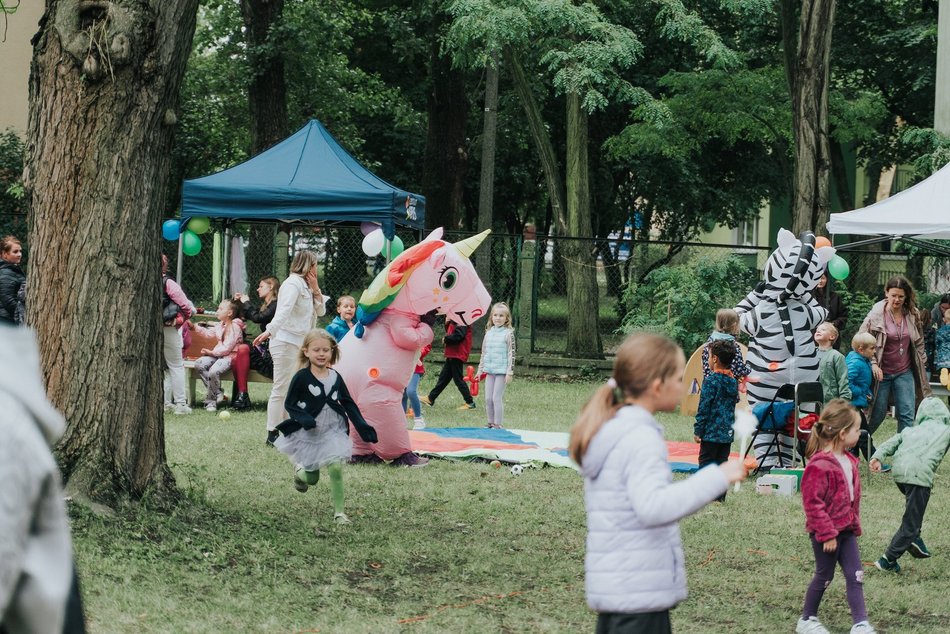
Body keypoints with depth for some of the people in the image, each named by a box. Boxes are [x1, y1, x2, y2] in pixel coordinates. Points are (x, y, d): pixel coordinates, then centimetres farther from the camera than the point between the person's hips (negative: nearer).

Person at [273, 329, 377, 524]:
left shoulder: (335, 377, -2)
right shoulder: (301, 378, -12)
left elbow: (348, 403, 6)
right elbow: (289, 404, -9)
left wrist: (362, 426, 0)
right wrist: (304, 419, -26)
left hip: (333, 431, 2)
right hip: (308, 433, -2)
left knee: (336, 469, -14)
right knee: (311, 479, 9)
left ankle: (339, 512, -2)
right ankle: (299, 471, 46)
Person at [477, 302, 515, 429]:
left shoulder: (508, 333, -6)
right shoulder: (489, 333, 11)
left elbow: (511, 354, -8)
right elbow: (483, 353, 18)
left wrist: (510, 372, -12)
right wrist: (480, 369, 17)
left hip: (501, 371, -6)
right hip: (489, 371, 6)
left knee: (497, 398, -8)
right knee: (488, 399, 7)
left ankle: (499, 424, -2)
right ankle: (491, 423, 16)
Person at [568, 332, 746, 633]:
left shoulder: (606, 433, 14)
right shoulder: (641, 438, -16)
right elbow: (653, 507, -30)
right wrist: (717, 476, -26)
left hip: (611, 585, 9)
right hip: (640, 594, -9)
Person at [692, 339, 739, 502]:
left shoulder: (711, 381, -13)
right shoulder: (733, 381, 9)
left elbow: (703, 408, -13)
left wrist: (698, 430, -8)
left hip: (711, 432, -7)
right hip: (727, 433, 7)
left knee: (706, 462, -3)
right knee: (722, 463, 10)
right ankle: (720, 494, 11)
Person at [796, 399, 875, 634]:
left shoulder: (848, 461, 7)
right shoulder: (819, 465, -22)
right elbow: (813, 504, -22)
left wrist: (855, 522, 19)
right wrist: (827, 534, -20)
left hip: (846, 529, 8)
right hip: (826, 532, -8)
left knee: (855, 575, 3)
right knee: (824, 577, 6)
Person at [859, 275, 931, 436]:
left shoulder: (912, 315, 1)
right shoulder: (877, 314, -11)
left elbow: (919, 342, 14)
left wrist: (921, 365, 13)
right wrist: (873, 364, -15)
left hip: (904, 372, 3)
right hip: (882, 372, -3)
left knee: (907, 415, -2)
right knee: (878, 413, 6)